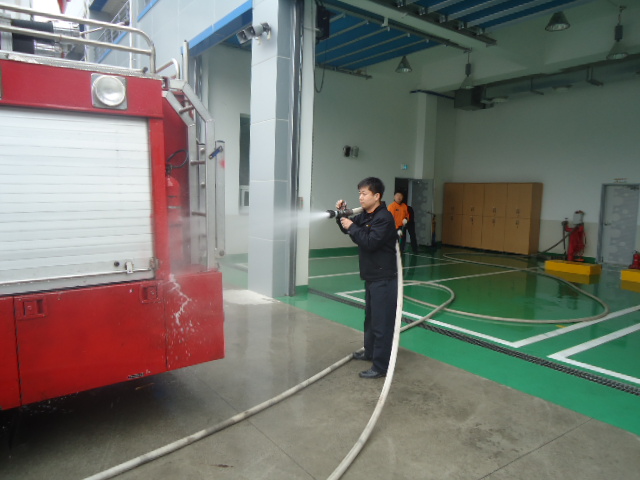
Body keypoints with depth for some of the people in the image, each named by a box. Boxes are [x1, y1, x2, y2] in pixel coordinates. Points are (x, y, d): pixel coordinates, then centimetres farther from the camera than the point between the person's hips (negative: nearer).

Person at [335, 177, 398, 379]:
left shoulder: (384, 217, -19)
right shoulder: (365, 215, 9)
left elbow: (370, 242, -27)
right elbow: (348, 229, 18)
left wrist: (351, 226, -18)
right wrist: (342, 214, -1)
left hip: (384, 279, -10)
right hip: (371, 277, 10)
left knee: (382, 322, -4)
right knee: (370, 317, 22)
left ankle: (381, 366, 4)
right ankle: (370, 351, 39)